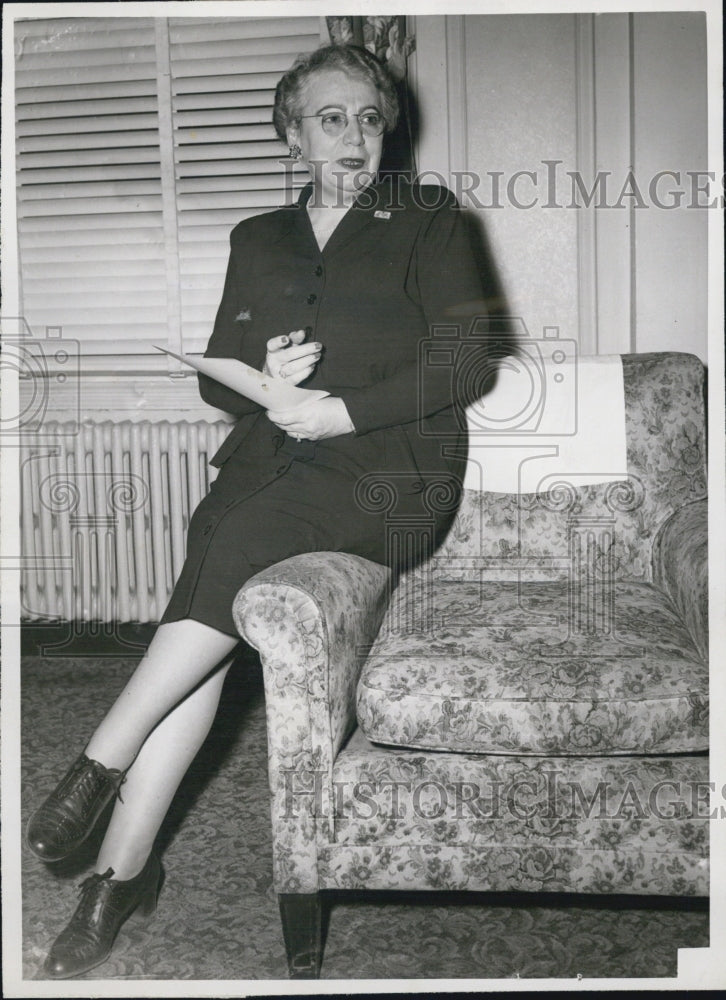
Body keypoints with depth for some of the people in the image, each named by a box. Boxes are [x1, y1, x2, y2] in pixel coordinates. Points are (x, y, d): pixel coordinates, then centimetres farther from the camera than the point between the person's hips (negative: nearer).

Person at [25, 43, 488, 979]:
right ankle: (124, 866, -18)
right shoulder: (257, 239, 22)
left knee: (243, 542, -32)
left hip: (388, 459, -3)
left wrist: (342, 409, -11)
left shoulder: (427, 219, 11)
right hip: (269, 453, 3)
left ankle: (101, 762, -20)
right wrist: (261, 376, -4)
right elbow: (214, 378, 20)